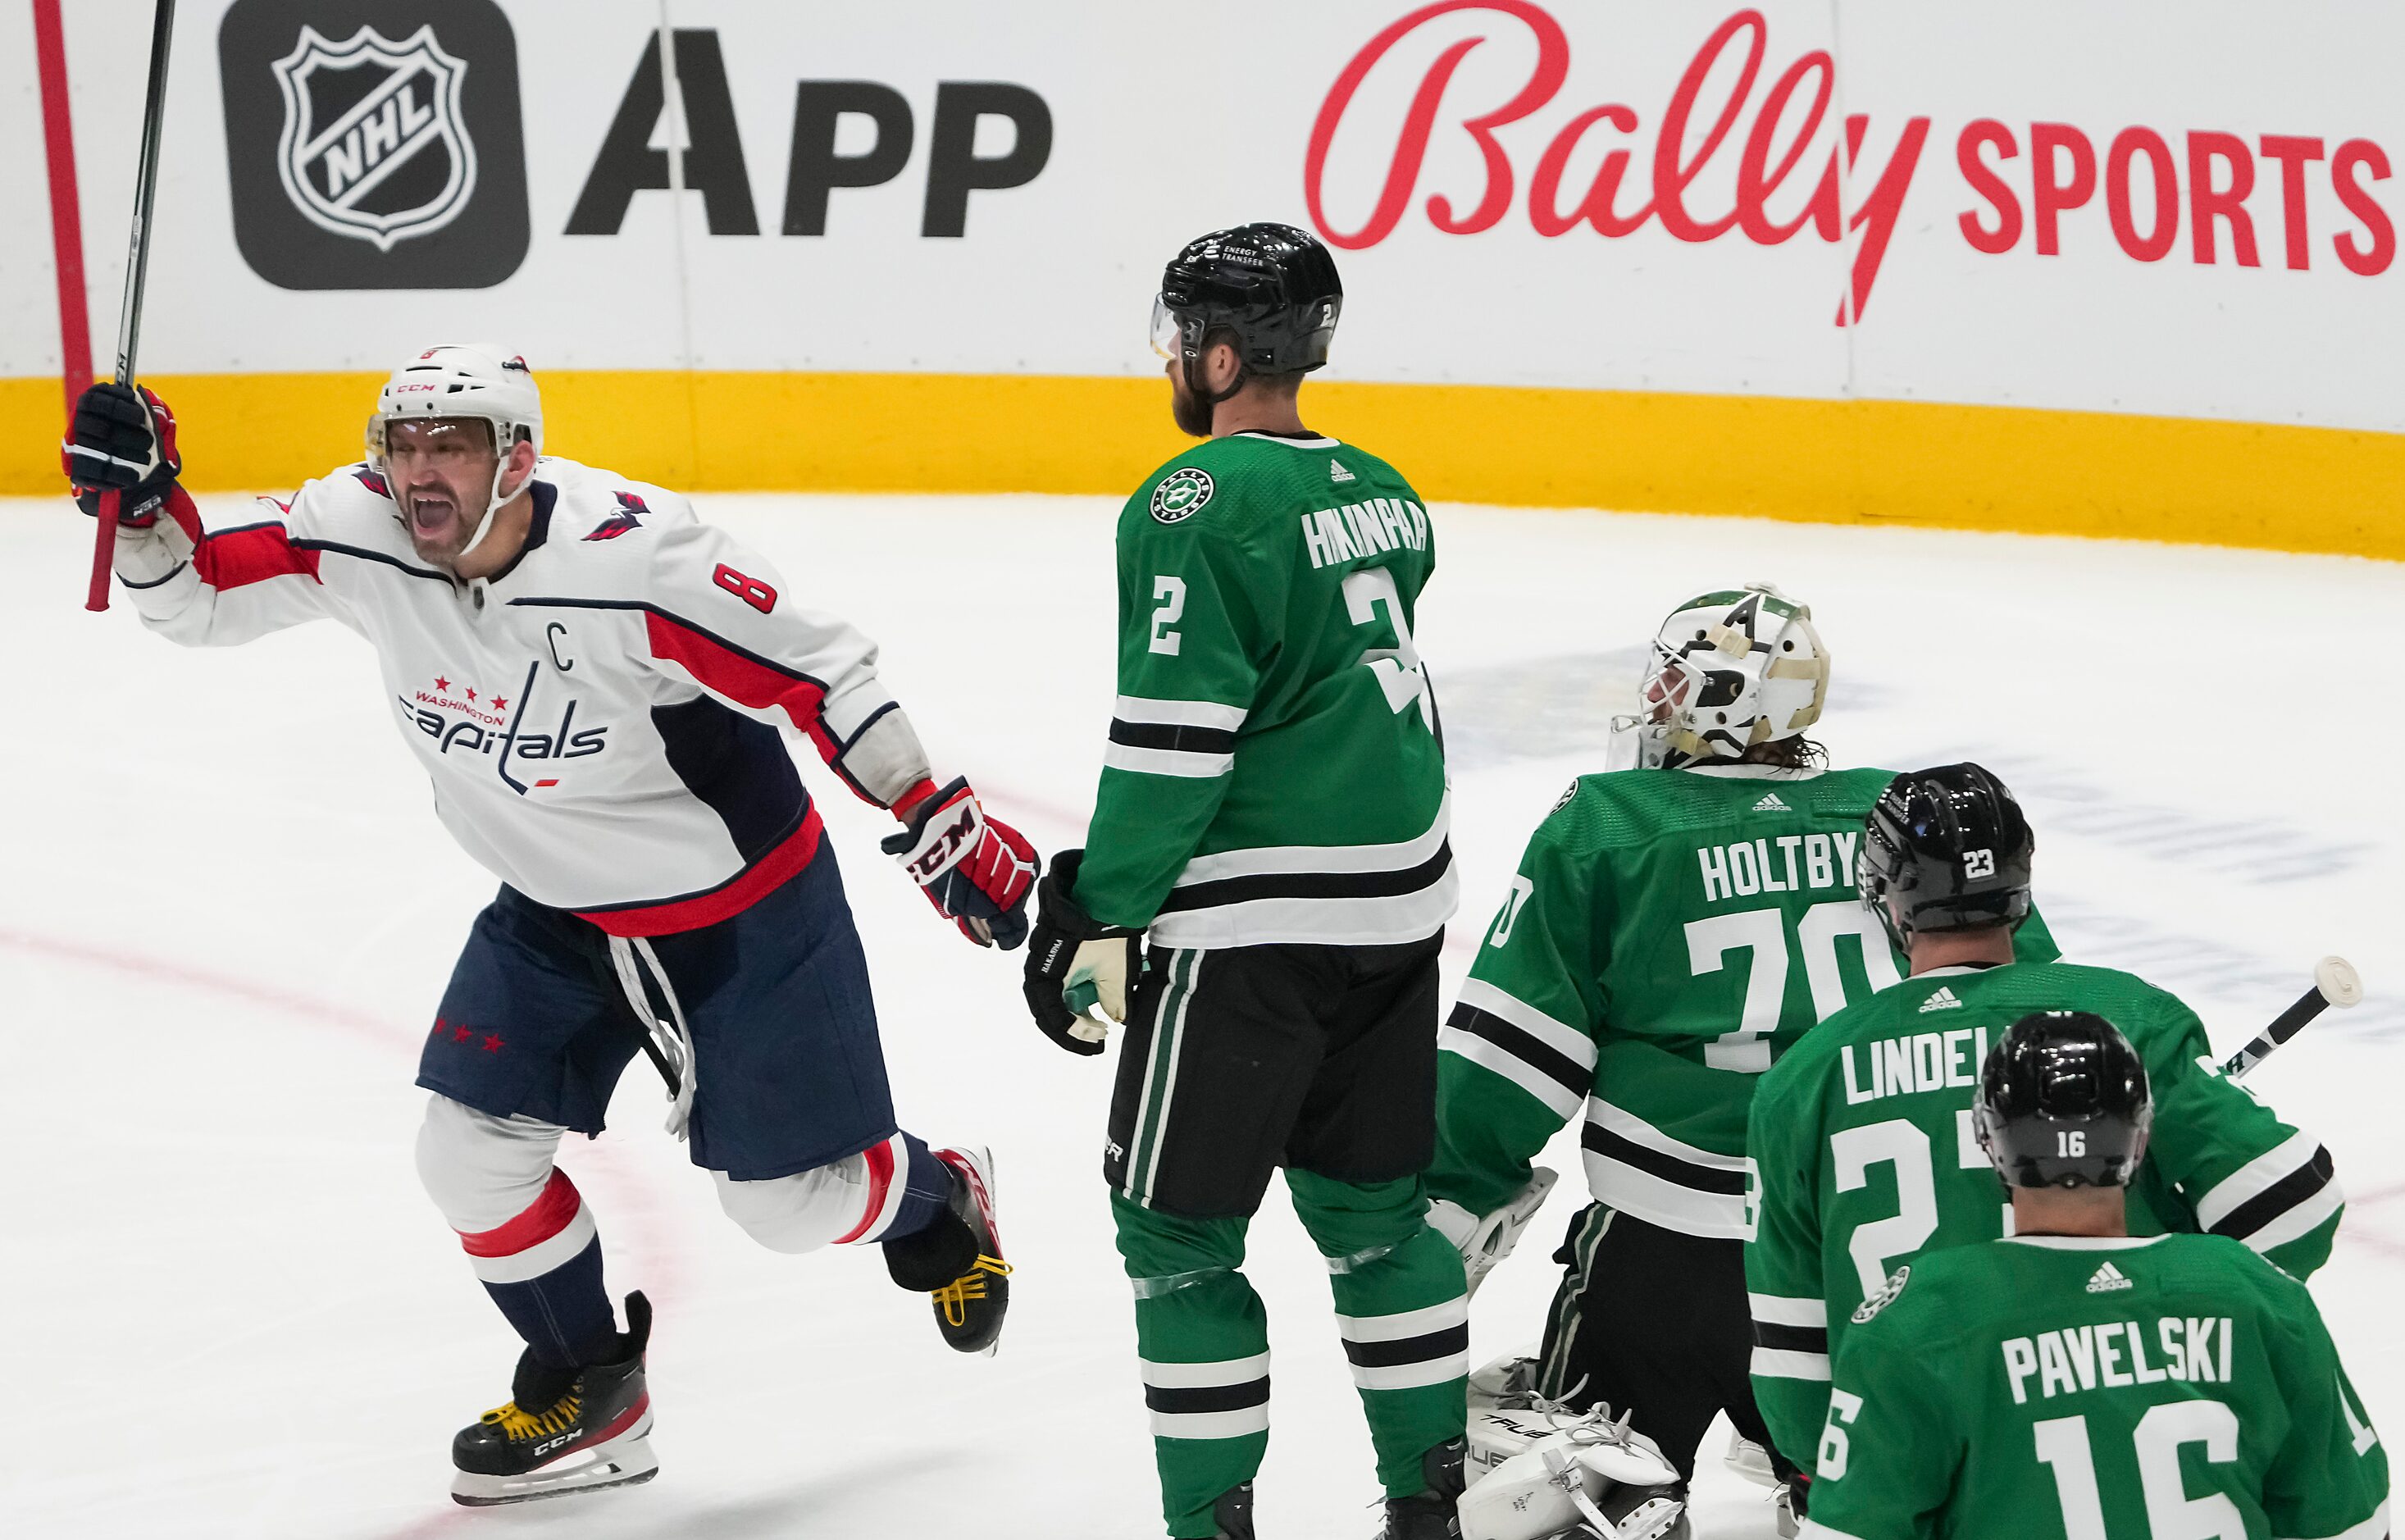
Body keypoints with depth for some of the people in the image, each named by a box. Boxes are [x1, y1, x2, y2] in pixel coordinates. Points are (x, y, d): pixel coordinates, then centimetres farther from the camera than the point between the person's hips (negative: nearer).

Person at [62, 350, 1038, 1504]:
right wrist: (140, 500, -28)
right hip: (559, 909, 5)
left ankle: (936, 1204, 41)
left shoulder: (634, 560, -33)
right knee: (470, 1149, -3)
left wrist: (944, 825, -25)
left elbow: (818, 674, -27)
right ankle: (589, 1393, 21)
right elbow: (195, 596, -7)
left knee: (793, 1198, 4)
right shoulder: (359, 535, -16)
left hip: (742, 909, -5)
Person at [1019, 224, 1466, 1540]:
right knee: (1372, 1203, 18)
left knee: (1175, 1226, 3)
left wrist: (1101, 914, -11)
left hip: (1252, 924, -8)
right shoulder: (1380, 495, 10)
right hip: (1398, 909, 8)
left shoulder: (1195, 506, -14)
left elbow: (1175, 738, -18)